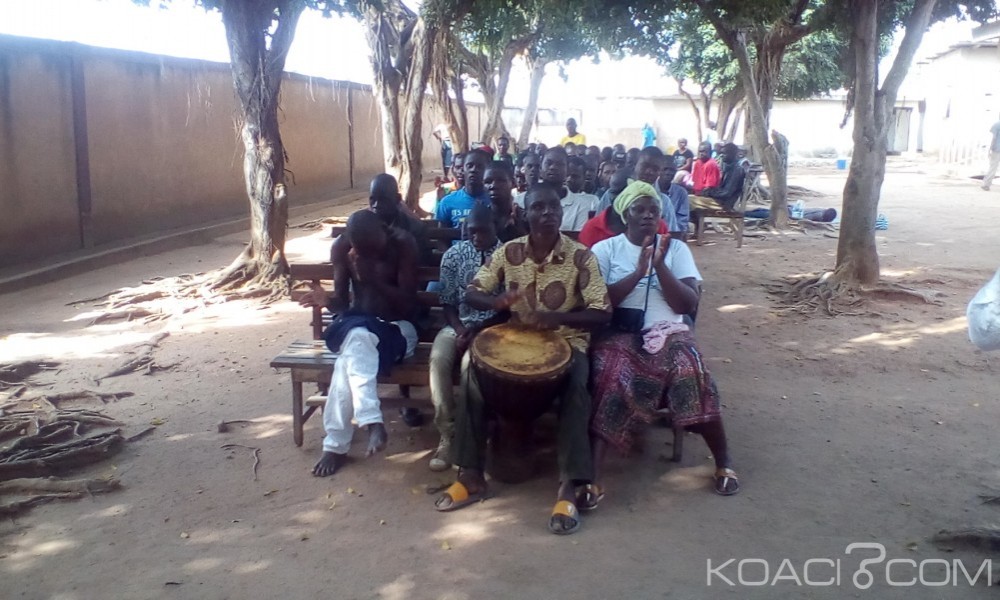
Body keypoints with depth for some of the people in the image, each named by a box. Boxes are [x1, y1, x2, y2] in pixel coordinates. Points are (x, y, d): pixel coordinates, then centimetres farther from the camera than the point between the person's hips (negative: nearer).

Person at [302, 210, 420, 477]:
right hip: (357, 325, 3)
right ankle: (372, 422, -37)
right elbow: (342, 302, -3)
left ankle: (336, 444, -32)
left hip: (397, 328, -2)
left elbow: (408, 304, -17)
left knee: (352, 355, -33)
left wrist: (373, 279, -28)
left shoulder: (403, 243, -14)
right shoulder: (341, 247, -5)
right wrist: (328, 301, -26)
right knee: (357, 341, -35)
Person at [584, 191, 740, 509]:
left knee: (690, 371, -29)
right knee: (610, 380, -32)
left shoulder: (676, 248, 10)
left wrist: (660, 266, -11)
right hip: (618, 335, -1)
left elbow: (688, 304, 1)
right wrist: (638, 272, -14)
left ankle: (723, 462, -11)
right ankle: (591, 478, -35)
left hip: (666, 332, 1)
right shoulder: (604, 249, 6)